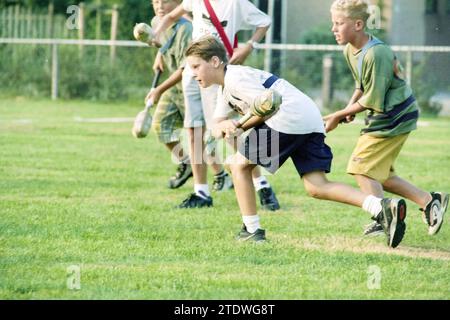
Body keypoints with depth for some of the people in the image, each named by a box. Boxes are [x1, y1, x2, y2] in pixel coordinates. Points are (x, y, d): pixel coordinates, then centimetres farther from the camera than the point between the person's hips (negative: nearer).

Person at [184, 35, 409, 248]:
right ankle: (382, 208, -18)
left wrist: (242, 127, -8)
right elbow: (217, 127, 26)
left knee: (240, 165, 6)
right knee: (317, 188, -1)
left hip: (287, 119, -10)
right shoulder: (228, 89, 29)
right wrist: (223, 127, 2)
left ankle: (252, 230, 6)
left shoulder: (235, 78, -4)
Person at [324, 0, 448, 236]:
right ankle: (429, 201, 17)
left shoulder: (376, 54, -25)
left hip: (395, 118, -10)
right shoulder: (350, 50, 4)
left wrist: (339, 116, -13)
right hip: (382, 119, 10)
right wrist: (351, 106, 4)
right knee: (378, 174, 12)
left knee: (362, 167, -11)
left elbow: (373, 100, -22)